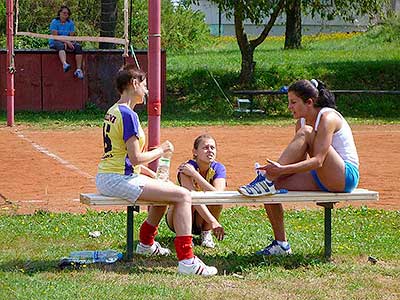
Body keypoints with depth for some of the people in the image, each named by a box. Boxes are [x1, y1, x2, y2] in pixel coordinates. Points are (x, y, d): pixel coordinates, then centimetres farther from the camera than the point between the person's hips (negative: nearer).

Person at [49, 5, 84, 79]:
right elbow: (55, 36, -13)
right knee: (61, 46, -39)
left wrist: (66, 43, -19)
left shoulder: (71, 23, 9)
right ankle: (65, 64, -69)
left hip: (68, 42, 5)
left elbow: (71, 36, 1)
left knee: (78, 47, -23)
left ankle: (78, 70, -31)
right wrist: (67, 42, -23)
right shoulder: (54, 22, -4)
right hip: (55, 42, -5)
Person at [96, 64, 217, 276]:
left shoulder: (112, 112, 15)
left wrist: (153, 176, 20)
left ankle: (146, 243, 44)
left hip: (105, 178, 11)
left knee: (167, 188, 31)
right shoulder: (128, 115, -15)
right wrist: (161, 151, -3)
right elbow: (135, 158, -20)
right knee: (182, 195, -14)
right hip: (118, 180, -11)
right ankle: (186, 261, -21)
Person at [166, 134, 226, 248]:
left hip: (202, 221, 3)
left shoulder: (218, 168, -11)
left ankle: (206, 233, -7)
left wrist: (194, 174, -35)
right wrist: (213, 222, -50)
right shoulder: (186, 168, -24)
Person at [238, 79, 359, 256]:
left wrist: (283, 169, -35)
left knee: (306, 133, -26)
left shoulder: (327, 118, -17)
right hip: (322, 179, 8)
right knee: (274, 185, -8)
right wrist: (277, 169, -11)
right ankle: (280, 244, 1)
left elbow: (318, 161, -27)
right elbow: (299, 160, 7)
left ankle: (267, 181, -30)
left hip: (346, 175, -8)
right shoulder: (302, 122, 9)